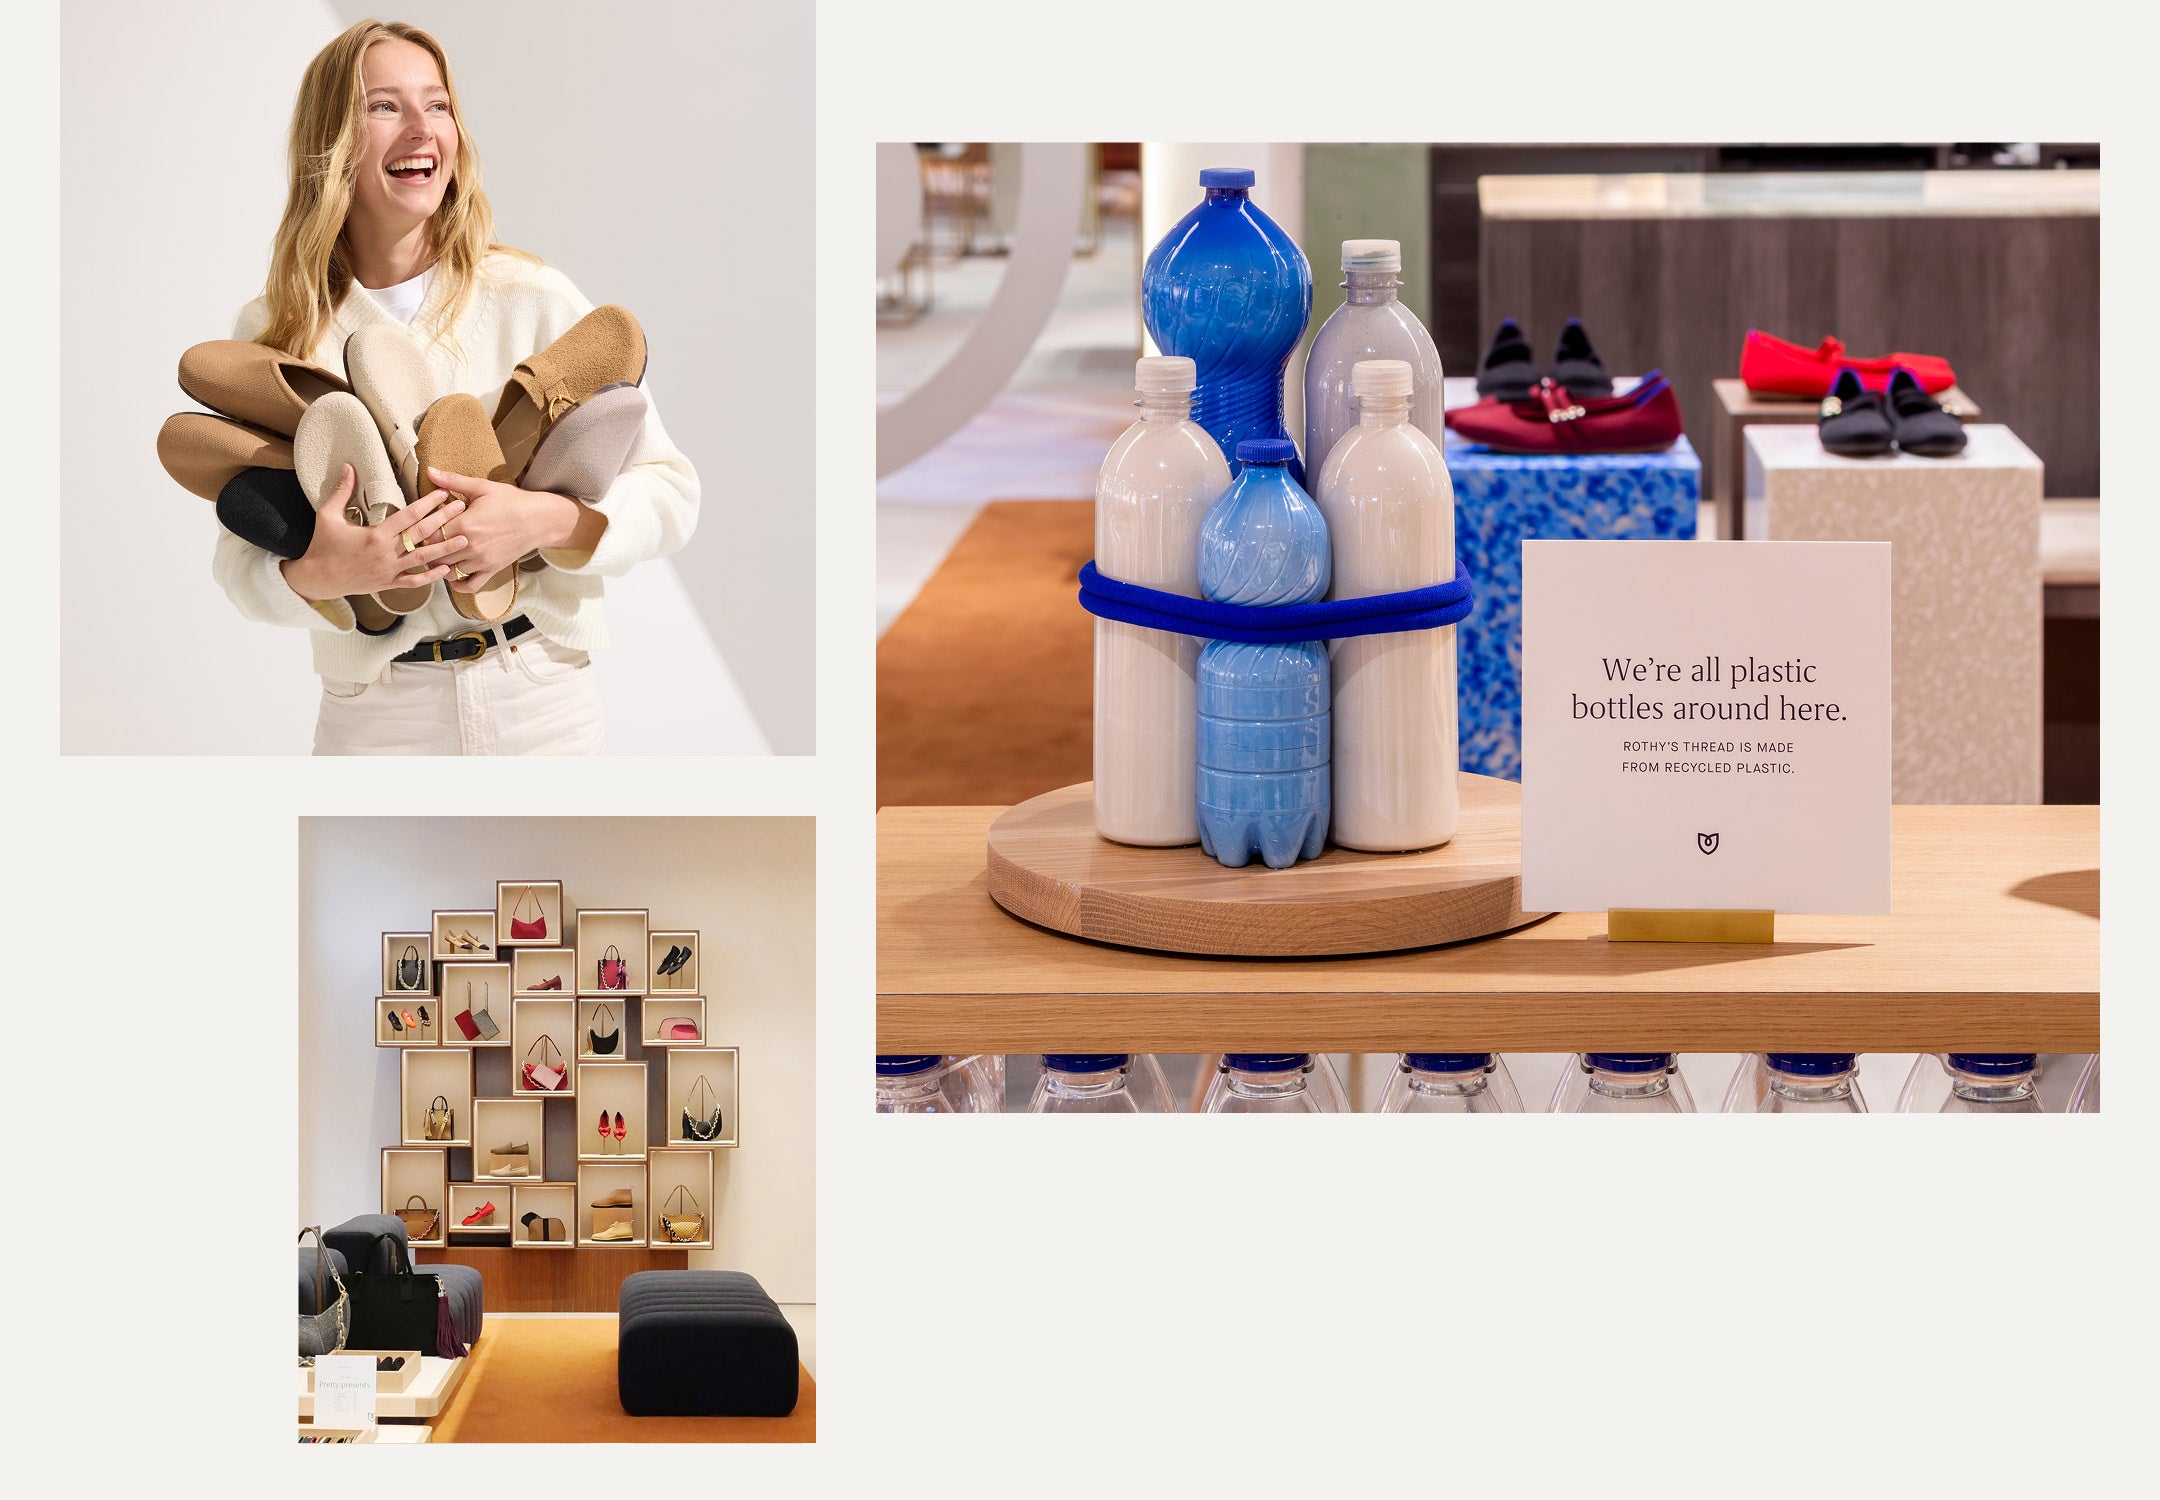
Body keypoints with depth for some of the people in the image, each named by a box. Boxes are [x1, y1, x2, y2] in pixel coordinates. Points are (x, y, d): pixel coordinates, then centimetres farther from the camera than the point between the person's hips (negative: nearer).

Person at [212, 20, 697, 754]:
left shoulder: (532, 299, -4)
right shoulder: (271, 333, -1)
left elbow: (671, 490, -3)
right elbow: (240, 556, -2)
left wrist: (547, 522, -21)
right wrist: (313, 577, -24)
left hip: (545, 702, 0)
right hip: (373, 719, 0)